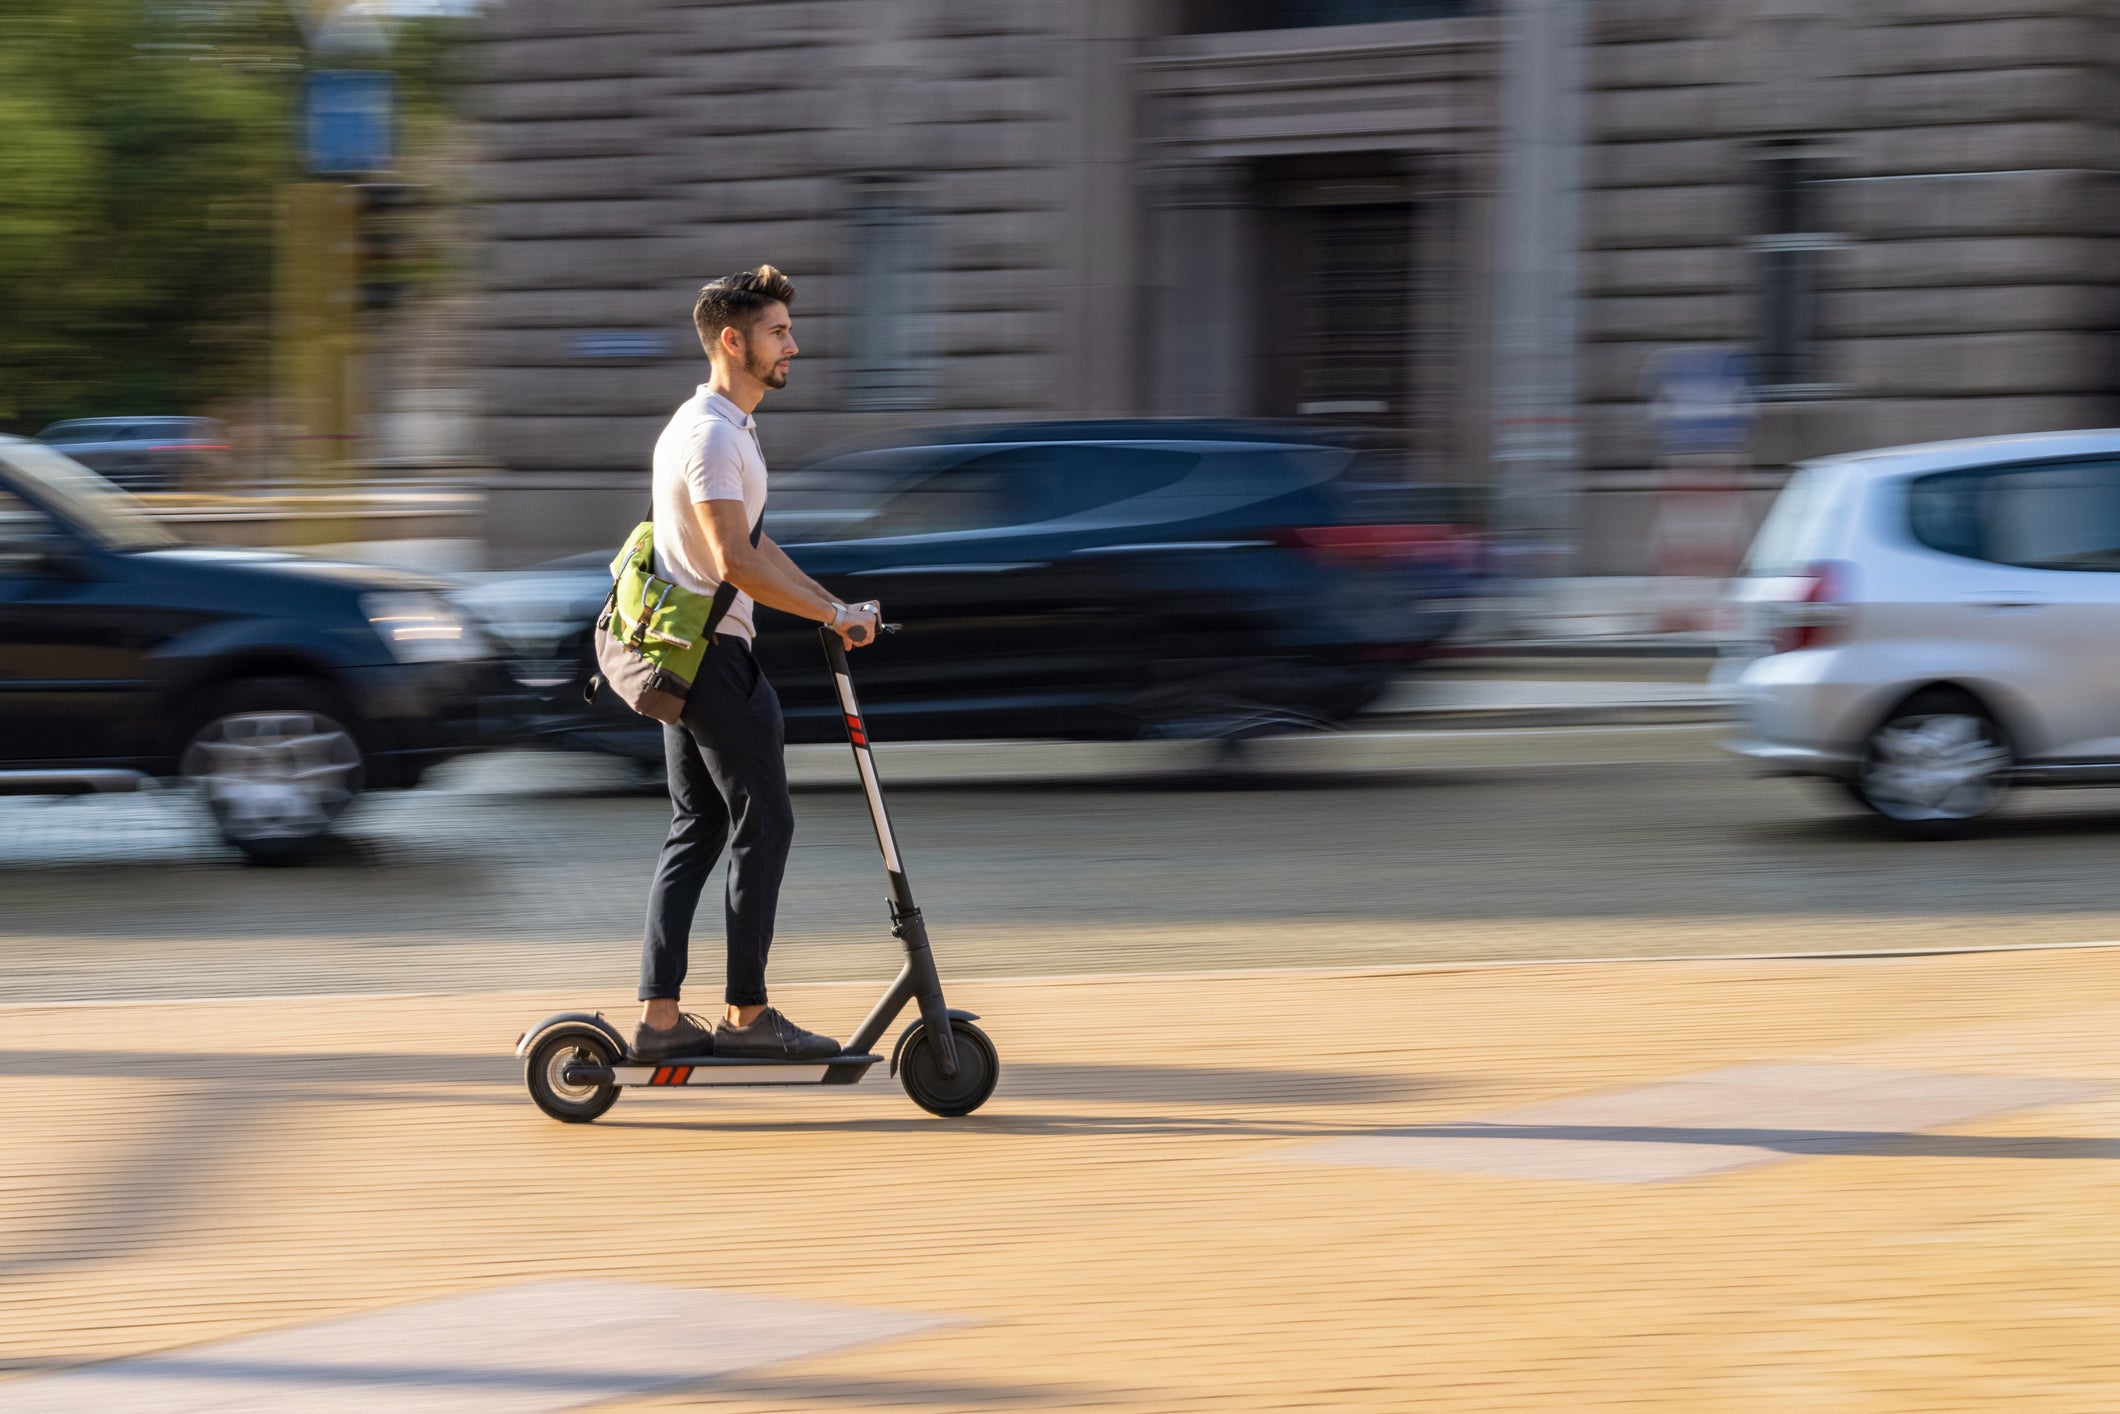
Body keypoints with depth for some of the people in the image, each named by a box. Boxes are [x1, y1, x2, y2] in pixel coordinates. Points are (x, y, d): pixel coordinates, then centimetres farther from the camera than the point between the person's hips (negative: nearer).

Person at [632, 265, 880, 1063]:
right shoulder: (712, 434, -17)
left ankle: (659, 1014, 9)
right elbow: (734, 561, -24)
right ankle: (746, 1013, 2)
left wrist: (834, 608, 18)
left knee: (695, 830, 10)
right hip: (711, 653, -10)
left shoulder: (725, 428, 17)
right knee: (762, 823, -3)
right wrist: (834, 614, -18)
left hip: (682, 656, 10)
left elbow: (751, 545, 23)